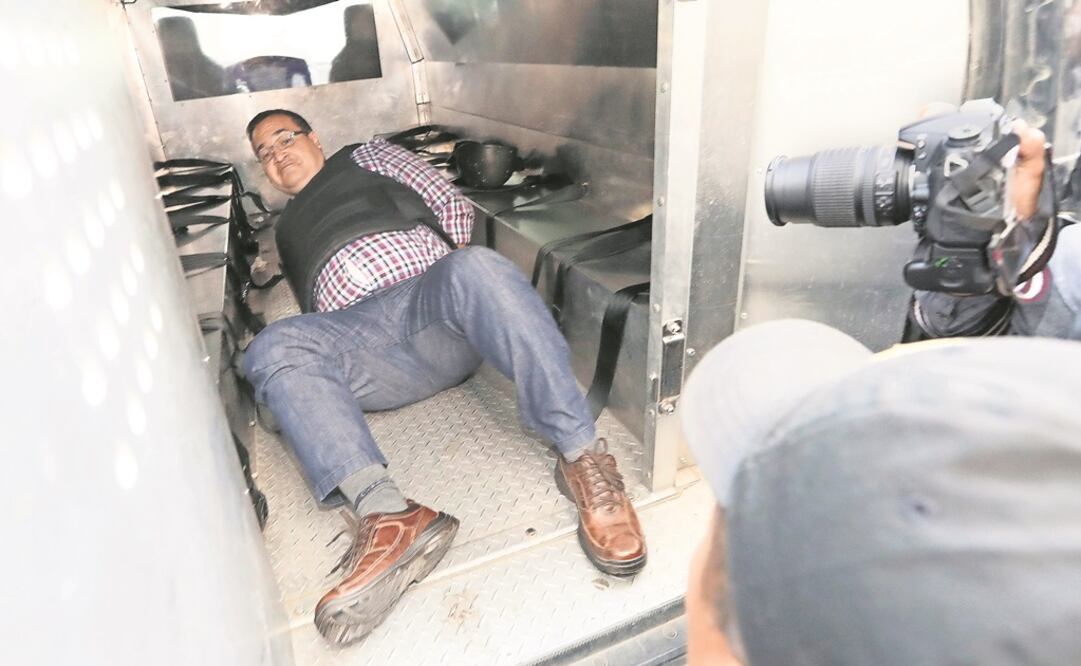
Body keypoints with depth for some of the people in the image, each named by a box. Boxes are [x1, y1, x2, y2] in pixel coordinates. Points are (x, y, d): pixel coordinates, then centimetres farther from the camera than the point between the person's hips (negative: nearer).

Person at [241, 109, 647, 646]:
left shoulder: (367, 157, 29)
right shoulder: (286, 231, 39)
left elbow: (452, 204, 18)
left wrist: (463, 283, 6)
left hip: (432, 298, -2)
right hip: (357, 336, 2)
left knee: (477, 265, -36)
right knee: (272, 350, -29)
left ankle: (582, 457, -41)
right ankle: (386, 515, -48)